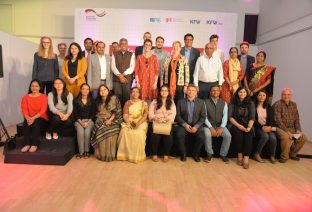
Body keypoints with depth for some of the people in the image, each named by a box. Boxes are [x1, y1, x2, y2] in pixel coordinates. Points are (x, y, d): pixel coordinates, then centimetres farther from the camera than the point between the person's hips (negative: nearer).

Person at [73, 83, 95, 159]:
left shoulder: (92, 100, 9)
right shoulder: (76, 100, 8)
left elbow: (93, 113, 4)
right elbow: (75, 113, 2)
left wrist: (88, 122, -11)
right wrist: (81, 122, -12)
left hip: (89, 120, 0)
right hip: (79, 121, 0)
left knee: (87, 132, -30)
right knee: (80, 132, -30)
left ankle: (87, 151, -14)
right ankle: (81, 152, -19)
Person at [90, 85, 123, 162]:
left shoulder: (114, 98, 1)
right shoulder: (98, 101, 18)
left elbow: (117, 111, -5)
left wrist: (110, 120, -15)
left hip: (112, 120, -3)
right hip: (101, 120, 3)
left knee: (110, 132, -31)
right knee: (100, 131, -27)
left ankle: (110, 155, -19)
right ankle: (101, 154, -17)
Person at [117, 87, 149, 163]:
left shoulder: (143, 103, 7)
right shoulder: (127, 103, 13)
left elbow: (145, 115, -2)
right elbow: (125, 115, 6)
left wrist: (138, 123, -17)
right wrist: (129, 123, -13)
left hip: (140, 123, -2)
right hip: (129, 123, 2)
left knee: (138, 134, -32)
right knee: (124, 132, -29)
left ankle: (137, 156, -19)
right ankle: (125, 154, -17)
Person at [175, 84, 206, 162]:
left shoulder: (201, 102, 4)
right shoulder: (181, 102, 4)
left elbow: (203, 117, 0)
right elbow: (177, 115, 0)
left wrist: (196, 126, -15)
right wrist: (185, 125, -14)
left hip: (196, 125, 1)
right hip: (184, 125, 0)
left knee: (201, 137, -26)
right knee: (179, 135, -30)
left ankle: (196, 154, 3)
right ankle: (183, 154, -5)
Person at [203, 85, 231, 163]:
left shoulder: (224, 103, 8)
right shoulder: (206, 102, 0)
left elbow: (225, 116, -2)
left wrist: (221, 127, -17)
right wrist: (211, 127, -19)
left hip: (220, 125, 2)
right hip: (209, 125, -2)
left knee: (228, 136, -24)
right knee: (207, 135, -33)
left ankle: (223, 154, -1)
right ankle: (209, 154, -8)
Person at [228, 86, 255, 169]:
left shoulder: (251, 103, 9)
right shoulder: (233, 103, 5)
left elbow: (252, 117, 0)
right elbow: (230, 117, -3)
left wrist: (249, 127, -18)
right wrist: (239, 125, -16)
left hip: (247, 125, 1)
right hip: (235, 125, -1)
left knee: (249, 134, -30)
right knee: (238, 133, -32)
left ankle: (246, 157, -31)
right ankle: (240, 155, -17)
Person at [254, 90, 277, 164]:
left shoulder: (269, 107, 13)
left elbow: (271, 119, 6)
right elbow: (253, 119, -7)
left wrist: (269, 126, -14)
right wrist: (262, 127, -18)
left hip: (268, 127, 4)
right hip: (258, 127, -3)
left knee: (273, 137, -26)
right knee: (265, 136, -32)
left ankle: (272, 156, -4)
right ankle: (257, 155, -15)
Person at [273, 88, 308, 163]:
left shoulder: (294, 105, 9)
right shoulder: (277, 104, -12)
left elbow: (296, 119, 11)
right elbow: (278, 120, -18)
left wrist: (298, 130, -5)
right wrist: (287, 131, -24)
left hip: (291, 128, 7)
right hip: (280, 127, -7)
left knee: (304, 137, -7)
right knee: (286, 137, -33)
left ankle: (292, 153, 15)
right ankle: (284, 156, -9)